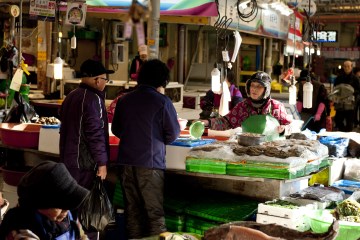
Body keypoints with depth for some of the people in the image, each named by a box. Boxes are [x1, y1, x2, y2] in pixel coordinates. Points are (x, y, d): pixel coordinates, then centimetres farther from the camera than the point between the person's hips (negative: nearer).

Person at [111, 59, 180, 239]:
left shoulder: (124, 100, 6)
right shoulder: (162, 101, -9)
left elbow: (116, 129, 14)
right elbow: (173, 133, -5)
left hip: (126, 162, 5)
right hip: (150, 163, -5)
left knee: (132, 210, 13)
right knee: (155, 212, 1)